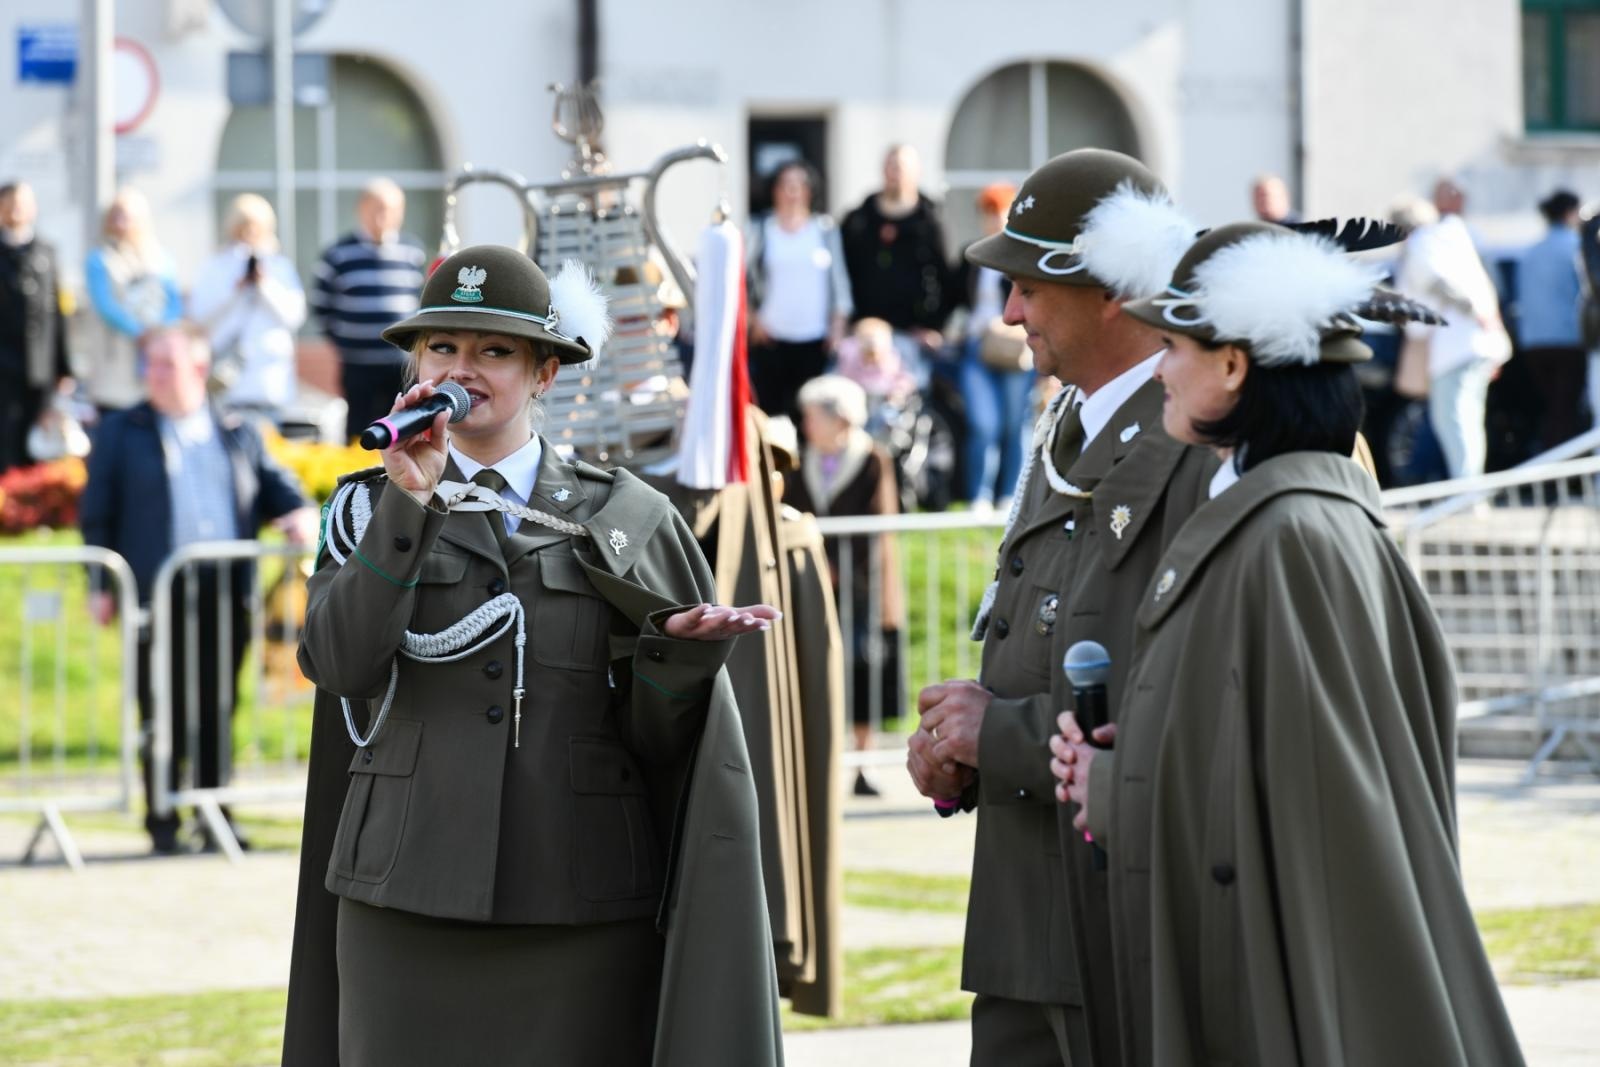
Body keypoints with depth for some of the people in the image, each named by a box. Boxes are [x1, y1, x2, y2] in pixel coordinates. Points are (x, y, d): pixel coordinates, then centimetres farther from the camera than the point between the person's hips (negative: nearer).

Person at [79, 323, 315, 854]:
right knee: (164, 712, -4)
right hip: (157, 592, -2)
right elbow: (96, 513, 7)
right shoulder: (120, 433, 11)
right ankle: (162, 824, 1)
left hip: (226, 592, 2)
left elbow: (275, 485, 19)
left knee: (219, 711, 3)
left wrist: (299, 511, -5)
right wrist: (101, 585, -2)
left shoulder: (238, 434, 16)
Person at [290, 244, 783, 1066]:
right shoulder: (372, 507, 10)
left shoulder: (625, 520, 8)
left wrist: (679, 650, -13)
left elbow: (655, 738, 7)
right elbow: (338, 664, -8)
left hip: (582, 913, 0)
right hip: (411, 906, 0)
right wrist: (410, 503, -13)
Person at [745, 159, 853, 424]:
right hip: (771, 337, 0)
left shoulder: (825, 228, 5)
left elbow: (838, 276, 7)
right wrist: (752, 318, 1)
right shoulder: (762, 230, 4)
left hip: (814, 338, 0)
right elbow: (743, 276, 7)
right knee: (768, 405, -2)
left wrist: (839, 321, 2)